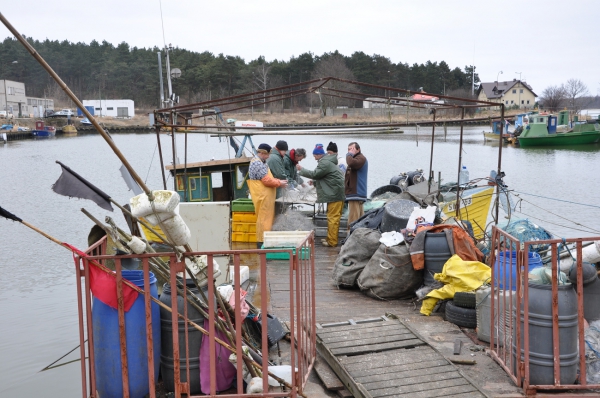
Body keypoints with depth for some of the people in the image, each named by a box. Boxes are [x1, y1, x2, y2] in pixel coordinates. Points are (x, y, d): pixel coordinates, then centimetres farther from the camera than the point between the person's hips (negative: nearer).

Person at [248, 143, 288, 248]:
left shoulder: (261, 162, 17)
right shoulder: (257, 163, -17)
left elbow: (268, 177, 22)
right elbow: (266, 180, -21)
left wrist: (278, 181, 9)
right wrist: (279, 183, -9)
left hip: (265, 196, 10)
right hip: (262, 196, -10)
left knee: (267, 218, 13)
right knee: (264, 219, -6)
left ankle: (264, 239, 19)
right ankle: (262, 242, -1)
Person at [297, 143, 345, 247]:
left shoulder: (325, 163, -16)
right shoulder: (327, 161, 19)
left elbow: (315, 174, -15)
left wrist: (301, 169, -5)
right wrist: (314, 182, 15)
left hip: (335, 194, -11)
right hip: (335, 193, 11)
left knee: (333, 218, -7)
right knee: (333, 217, 15)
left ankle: (332, 242, -4)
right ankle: (330, 238, 23)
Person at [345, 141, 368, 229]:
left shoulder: (361, 158, -10)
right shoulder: (356, 158, 24)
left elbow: (351, 163, -30)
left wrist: (349, 154, -14)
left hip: (356, 193, -11)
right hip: (356, 192, 11)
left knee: (353, 220, -14)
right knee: (360, 218, 13)